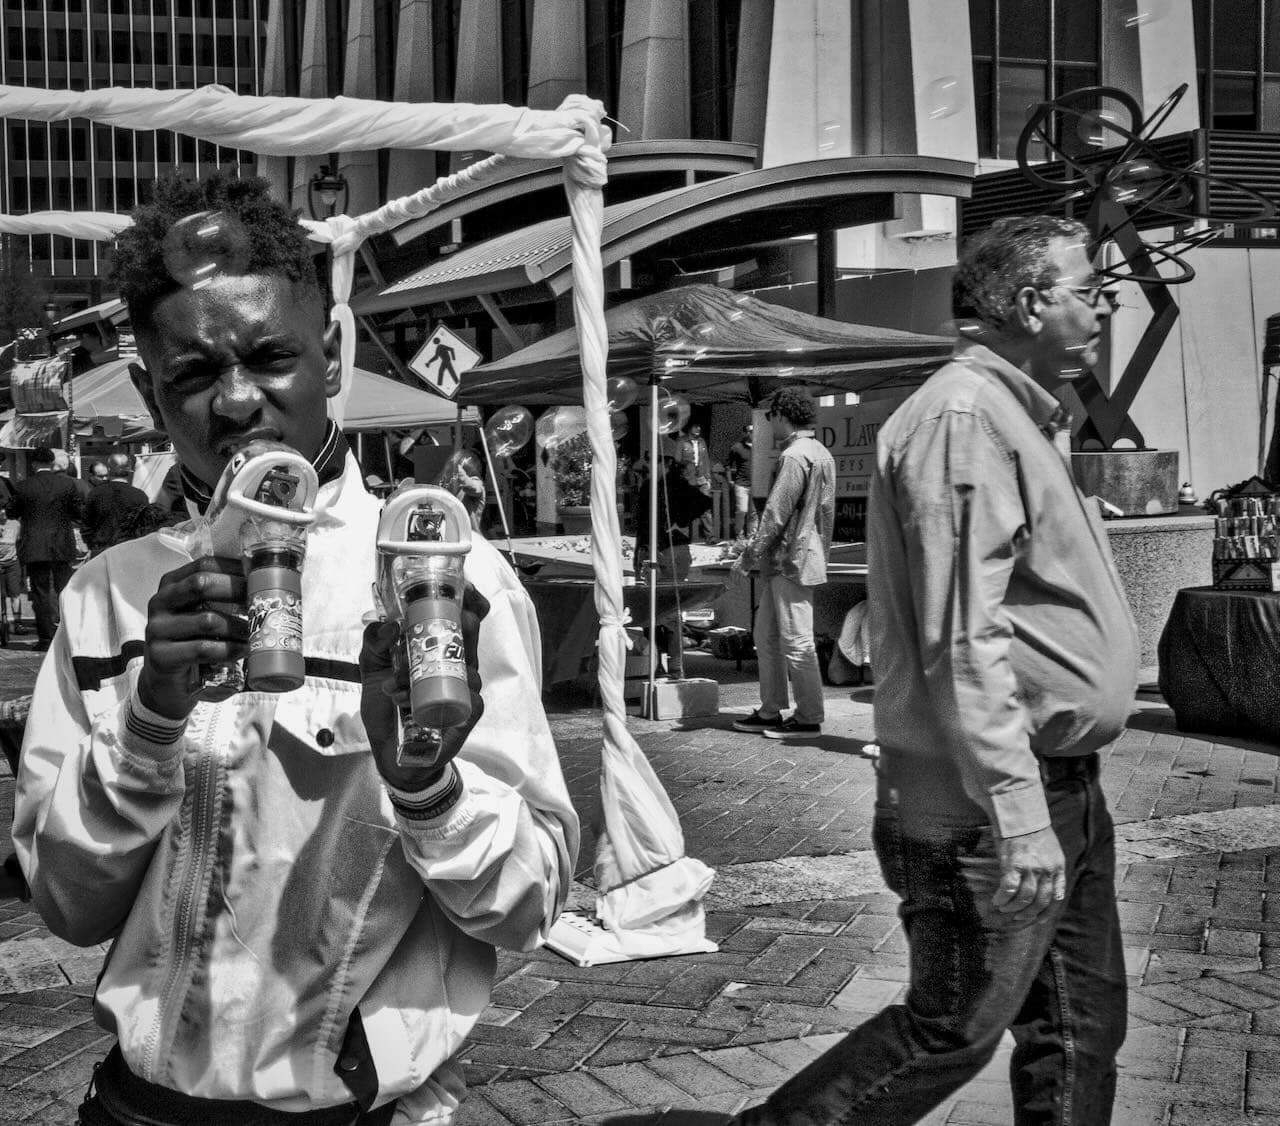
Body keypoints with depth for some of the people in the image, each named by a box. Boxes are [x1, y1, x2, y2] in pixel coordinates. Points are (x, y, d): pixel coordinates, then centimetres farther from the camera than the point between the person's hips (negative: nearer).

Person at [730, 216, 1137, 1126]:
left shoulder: (1020, 418, 17)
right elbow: (963, 637, -24)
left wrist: (1058, 793, 21)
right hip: (991, 803, -10)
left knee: (1084, 1028, 15)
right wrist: (1019, 812, -27)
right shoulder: (963, 415, -17)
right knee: (953, 1033, 0)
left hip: (1063, 787, 10)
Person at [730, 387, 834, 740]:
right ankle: (770, 712, 20)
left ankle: (809, 718, 3)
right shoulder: (822, 454, 15)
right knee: (766, 634, 15)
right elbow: (826, 511, 20)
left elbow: (776, 514, -19)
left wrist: (749, 555, -13)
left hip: (791, 560, -10)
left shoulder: (794, 456, -16)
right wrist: (822, 550, 26)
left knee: (796, 642, -3)